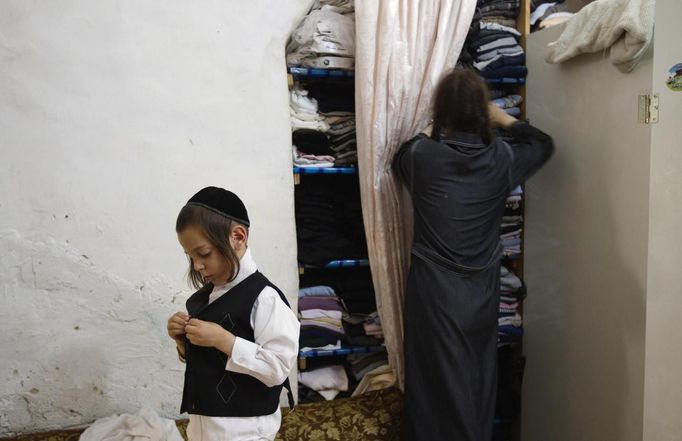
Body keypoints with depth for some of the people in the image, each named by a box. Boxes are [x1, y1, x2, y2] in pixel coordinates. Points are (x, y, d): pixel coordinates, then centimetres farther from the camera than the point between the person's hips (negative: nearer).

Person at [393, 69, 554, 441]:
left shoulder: (420, 154, -12)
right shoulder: (502, 159, -6)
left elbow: (399, 159, 13)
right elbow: (543, 144, 17)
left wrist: (433, 133, 23)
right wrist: (504, 119, 25)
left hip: (434, 290, -2)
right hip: (482, 290, 3)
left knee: (436, 382, 11)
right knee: (477, 380, 20)